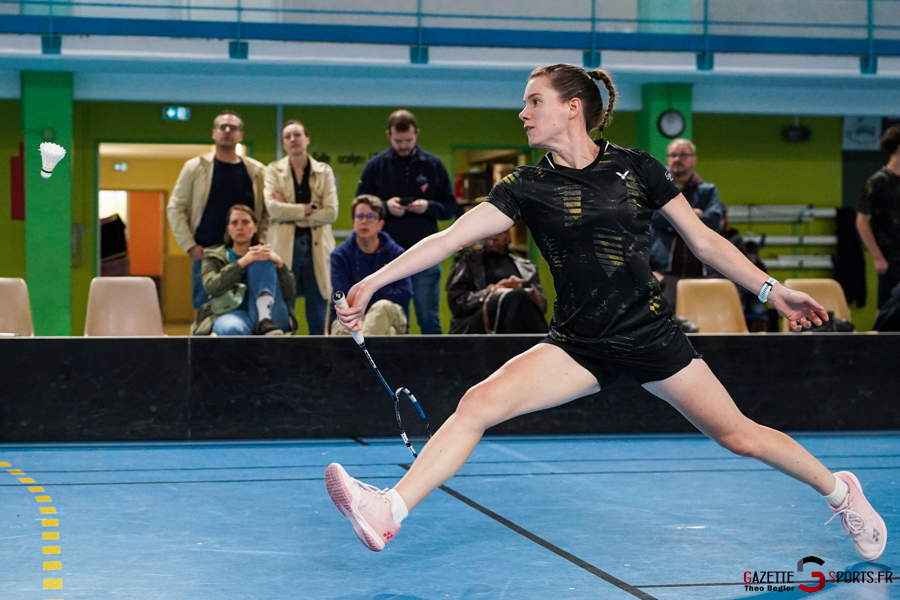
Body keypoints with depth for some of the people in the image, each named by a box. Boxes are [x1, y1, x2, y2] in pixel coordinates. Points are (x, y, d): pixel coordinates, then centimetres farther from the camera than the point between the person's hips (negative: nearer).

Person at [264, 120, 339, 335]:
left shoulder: (324, 172, 9)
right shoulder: (274, 170, 7)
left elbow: (331, 212, -3)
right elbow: (272, 207, -9)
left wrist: (291, 213, -7)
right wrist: (309, 209, -9)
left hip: (317, 247, 1)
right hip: (285, 246, -1)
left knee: (318, 317, 3)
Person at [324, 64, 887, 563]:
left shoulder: (636, 168, -3)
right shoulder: (527, 187, -1)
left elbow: (704, 241, 5)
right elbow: (450, 238, -8)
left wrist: (772, 288, 4)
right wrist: (373, 281, -15)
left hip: (651, 333, -1)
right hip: (580, 345, 1)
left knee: (738, 434, 5)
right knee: (479, 403, -18)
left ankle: (840, 490, 31)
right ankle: (389, 511, -21)